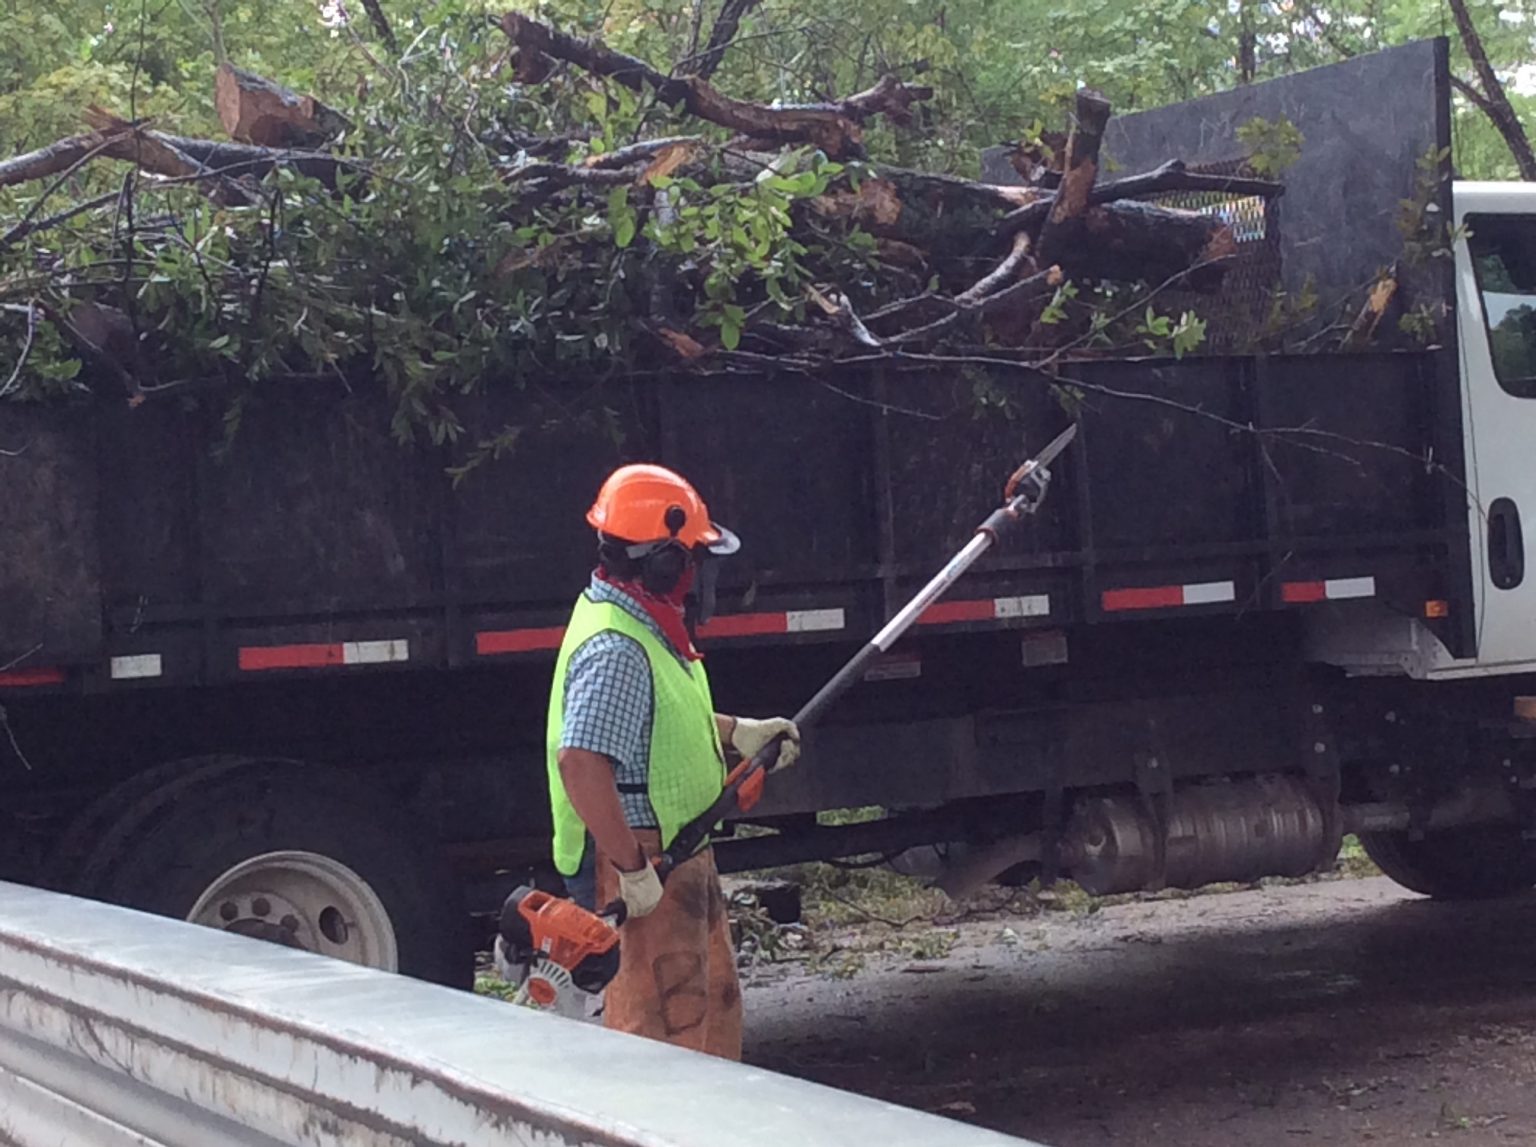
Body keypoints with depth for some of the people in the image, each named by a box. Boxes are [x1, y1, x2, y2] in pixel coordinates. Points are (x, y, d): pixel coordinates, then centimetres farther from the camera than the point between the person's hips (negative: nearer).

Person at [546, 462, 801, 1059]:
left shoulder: (646, 628, 11)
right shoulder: (614, 648, -24)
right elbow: (581, 763, -33)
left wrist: (738, 732, 21)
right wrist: (632, 871, -30)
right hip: (639, 865, -11)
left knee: (715, 1003, 22)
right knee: (662, 1028, -6)